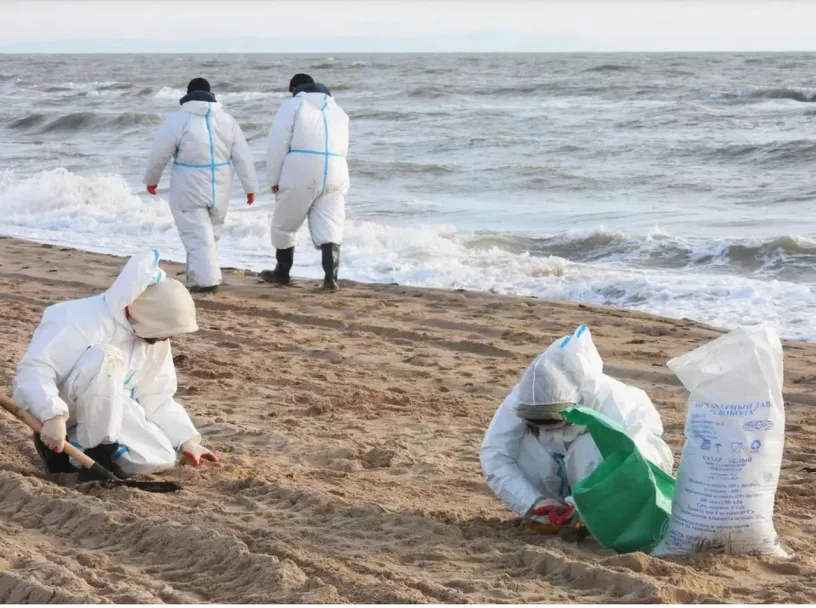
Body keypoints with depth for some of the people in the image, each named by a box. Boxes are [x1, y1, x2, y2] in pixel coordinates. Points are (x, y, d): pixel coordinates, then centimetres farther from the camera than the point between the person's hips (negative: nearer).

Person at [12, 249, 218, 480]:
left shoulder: (155, 335, -2)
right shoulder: (86, 322, -29)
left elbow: (157, 398, 4)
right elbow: (34, 369, -36)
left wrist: (187, 440, -4)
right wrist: (53, 416, -49)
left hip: (104, 415, 8)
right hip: (55, 415, -8)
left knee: (162, 458, -11)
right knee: (107, 358, -34)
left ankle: (76, 450, 2)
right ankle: (95, 451, -21)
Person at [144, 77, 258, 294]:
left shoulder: (178, 119, -9)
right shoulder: (227, 120, 5)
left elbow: (159, 153, -5)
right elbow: (243, 157, 4)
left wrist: (151, 179, 11)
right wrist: (250, 186, 9)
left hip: (189, 188, -5)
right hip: (219, 187, 5)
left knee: (197, 234, -3)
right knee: (211, 232, 18)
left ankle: (207, 279, -12)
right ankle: (197, 273, 29)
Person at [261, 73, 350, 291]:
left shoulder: (292, 105, 4)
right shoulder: (338, 110, 23)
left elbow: (278, 145, -3)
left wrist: (273, 179, 4)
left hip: (300, 175, -4)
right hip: (335, 175, 4)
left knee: (284, 224, 13)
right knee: (329, 227, 0)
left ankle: (282, 273, 25)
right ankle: (331, 276, -17)